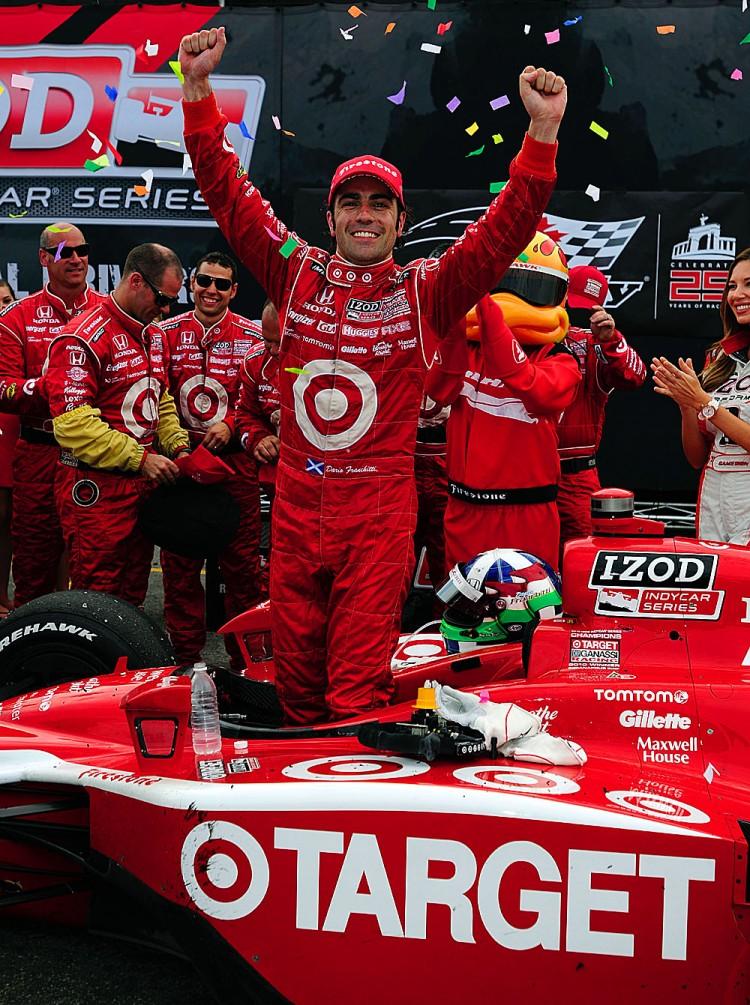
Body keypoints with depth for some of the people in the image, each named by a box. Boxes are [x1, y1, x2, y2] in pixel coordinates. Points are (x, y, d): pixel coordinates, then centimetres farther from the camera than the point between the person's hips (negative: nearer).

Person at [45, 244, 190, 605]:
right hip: (96, 490, -8)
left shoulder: (153, 335, 14)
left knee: (133, 595, 15)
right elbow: (73, 424, -21)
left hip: (143, 483, 8)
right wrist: (140, 459, -20)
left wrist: (177, 445, 6)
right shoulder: (83, 338, -15)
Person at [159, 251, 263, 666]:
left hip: (234, 458, -1)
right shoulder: (167, 332, 6)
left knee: (242, 562, 3)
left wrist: (231, 424, -13)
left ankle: (245, 659, 14)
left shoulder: (253, 336, 3)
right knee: (179, 563, 5)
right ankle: (185, 659, 16)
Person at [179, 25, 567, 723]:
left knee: (358, 693, -3)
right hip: (296, 501, 3)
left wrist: (543, 130, -18)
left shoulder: (426, 292, 2)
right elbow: (229, 194, 4)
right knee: (296, 676, 14)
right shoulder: (295, 274, 6)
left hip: (379, 507, -3)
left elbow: (503, 232, -7)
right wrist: (198, 89, -4)